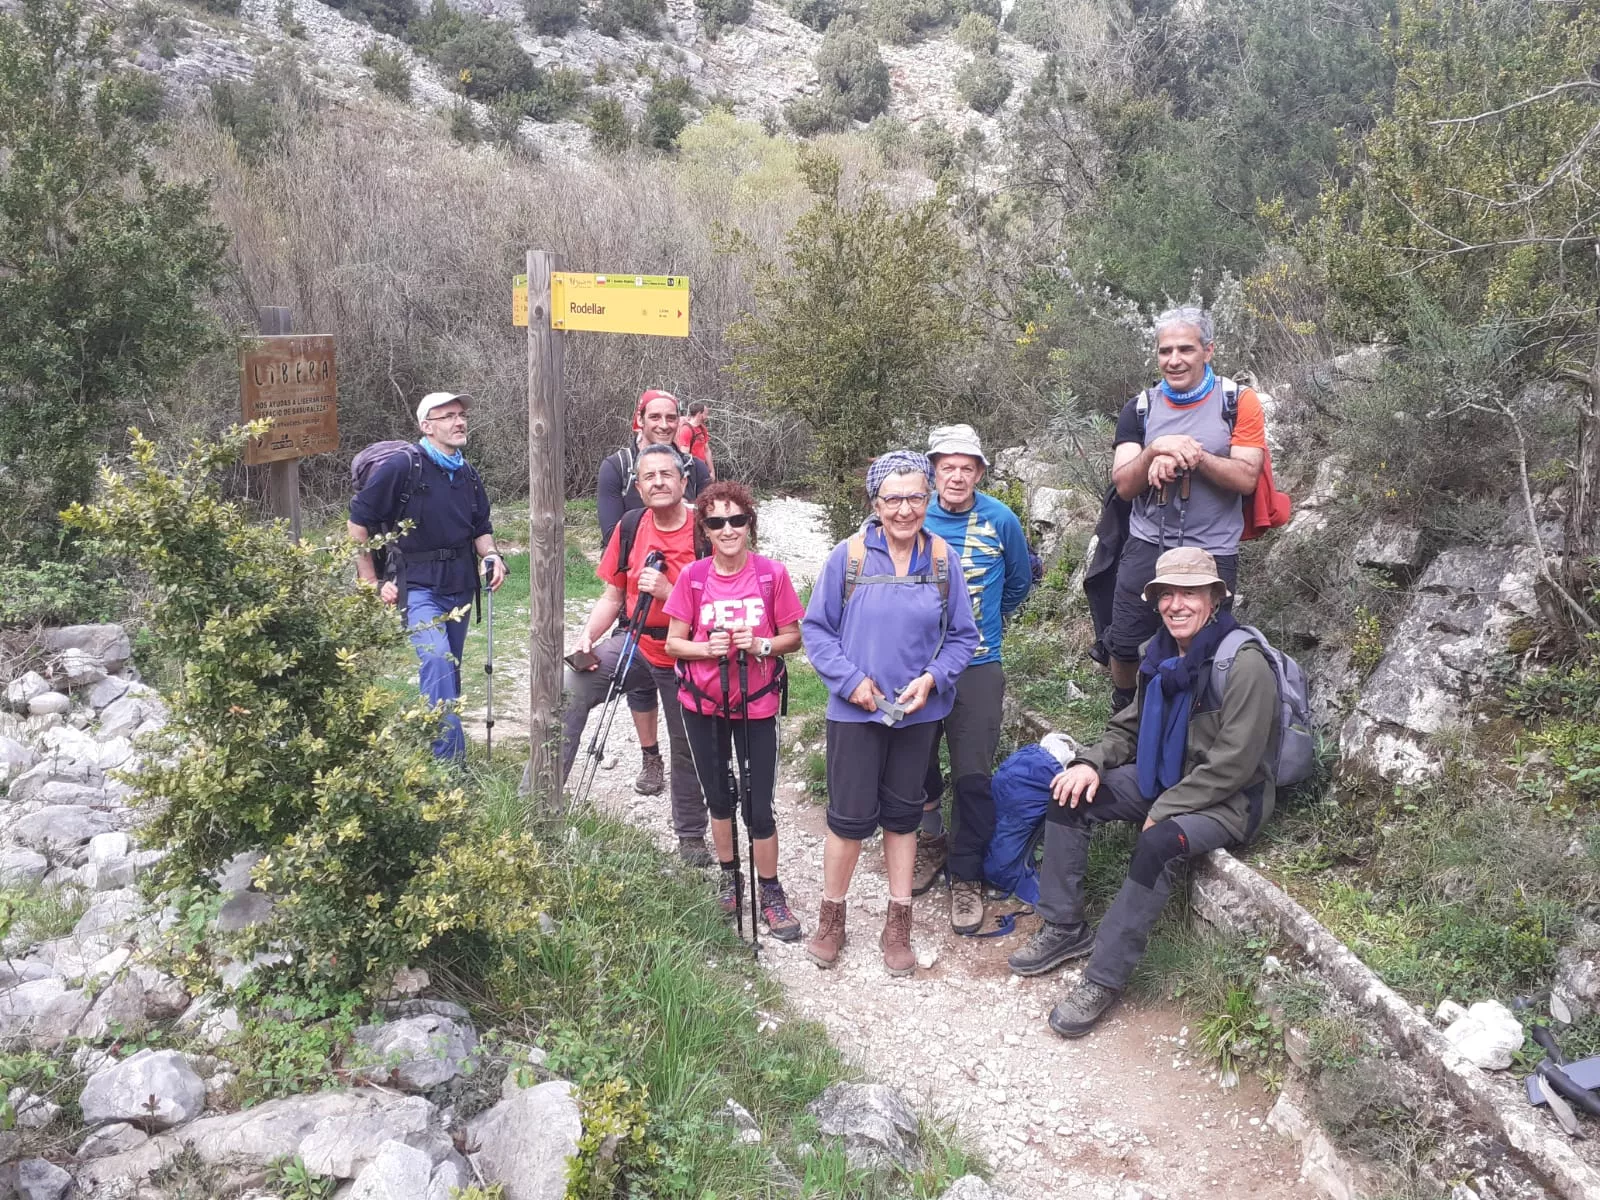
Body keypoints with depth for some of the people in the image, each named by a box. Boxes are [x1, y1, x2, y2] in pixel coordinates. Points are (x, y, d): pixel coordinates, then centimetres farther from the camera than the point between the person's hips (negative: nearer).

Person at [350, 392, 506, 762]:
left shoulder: (468, 475, 9)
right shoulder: (401, 467, -10)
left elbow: (480, 527, 22)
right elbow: (358, 521, -7)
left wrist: (491, 556, -1)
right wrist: (372, 583, -7)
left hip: (460, 585, 7)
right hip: (419, 586, -6)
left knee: (448, 670, 12)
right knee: (438, 664, -21)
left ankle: (437, 743, 27)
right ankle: (449, 759, -20)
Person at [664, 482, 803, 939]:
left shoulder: (772, 574, -9)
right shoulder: (692, 577, -6)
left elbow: (794, 637, -1)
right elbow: (673, 642, -2)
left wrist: (761, 645, -21)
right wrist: (708, 648, -21)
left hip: (757, 704, -2)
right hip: (703, 703, 2)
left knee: (759, 807, 0)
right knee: (719, 798, 17)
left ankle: (771, 896, 18)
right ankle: (729, 878, 37)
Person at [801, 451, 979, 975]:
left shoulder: (941, 559, -3)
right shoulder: (848, 556, -10)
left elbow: (962, 635, 2)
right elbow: (816, 628, -4)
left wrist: (932, 678, -13)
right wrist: (850, 679, -15)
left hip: (918, 712, 3)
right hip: (856, 711, -2)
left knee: (902, 814, 14)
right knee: (851, 816, 1)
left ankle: (898, 923, 27)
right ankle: (831, 918, 22)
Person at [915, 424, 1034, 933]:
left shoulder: (1001, 521, -6)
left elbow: (1020, 582, 11)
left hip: (977, 666, -2)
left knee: (973, 776, -4)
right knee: (917, 763, 12)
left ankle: (966, 876, 12)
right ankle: (932, 841, 37)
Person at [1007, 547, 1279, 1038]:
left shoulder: (1245, 665, -20)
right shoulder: (1161, 655, 4)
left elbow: (1233, 765, -22)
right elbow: (1130, 727, 14)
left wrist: (1163, 812, -20)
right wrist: (1091, 762, -6)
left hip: (1227, 801, -8)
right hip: (1163, 781, 8)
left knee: (1157, 845, -35)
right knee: (1070, 794, -7)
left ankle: (1104, 978, -23)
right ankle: (1064, 928, 0)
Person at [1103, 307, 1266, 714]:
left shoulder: (1239, 402, -3)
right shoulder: (1140, 409, 4)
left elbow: (1245, 478, -10)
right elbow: (1124, 486, -2)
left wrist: (1192, 454, -23)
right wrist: (1155, 451, -21)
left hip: (1213, 553, -2)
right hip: (1146, 547, 2)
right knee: (1124, 646, 6)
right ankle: (1122, 718, 32)